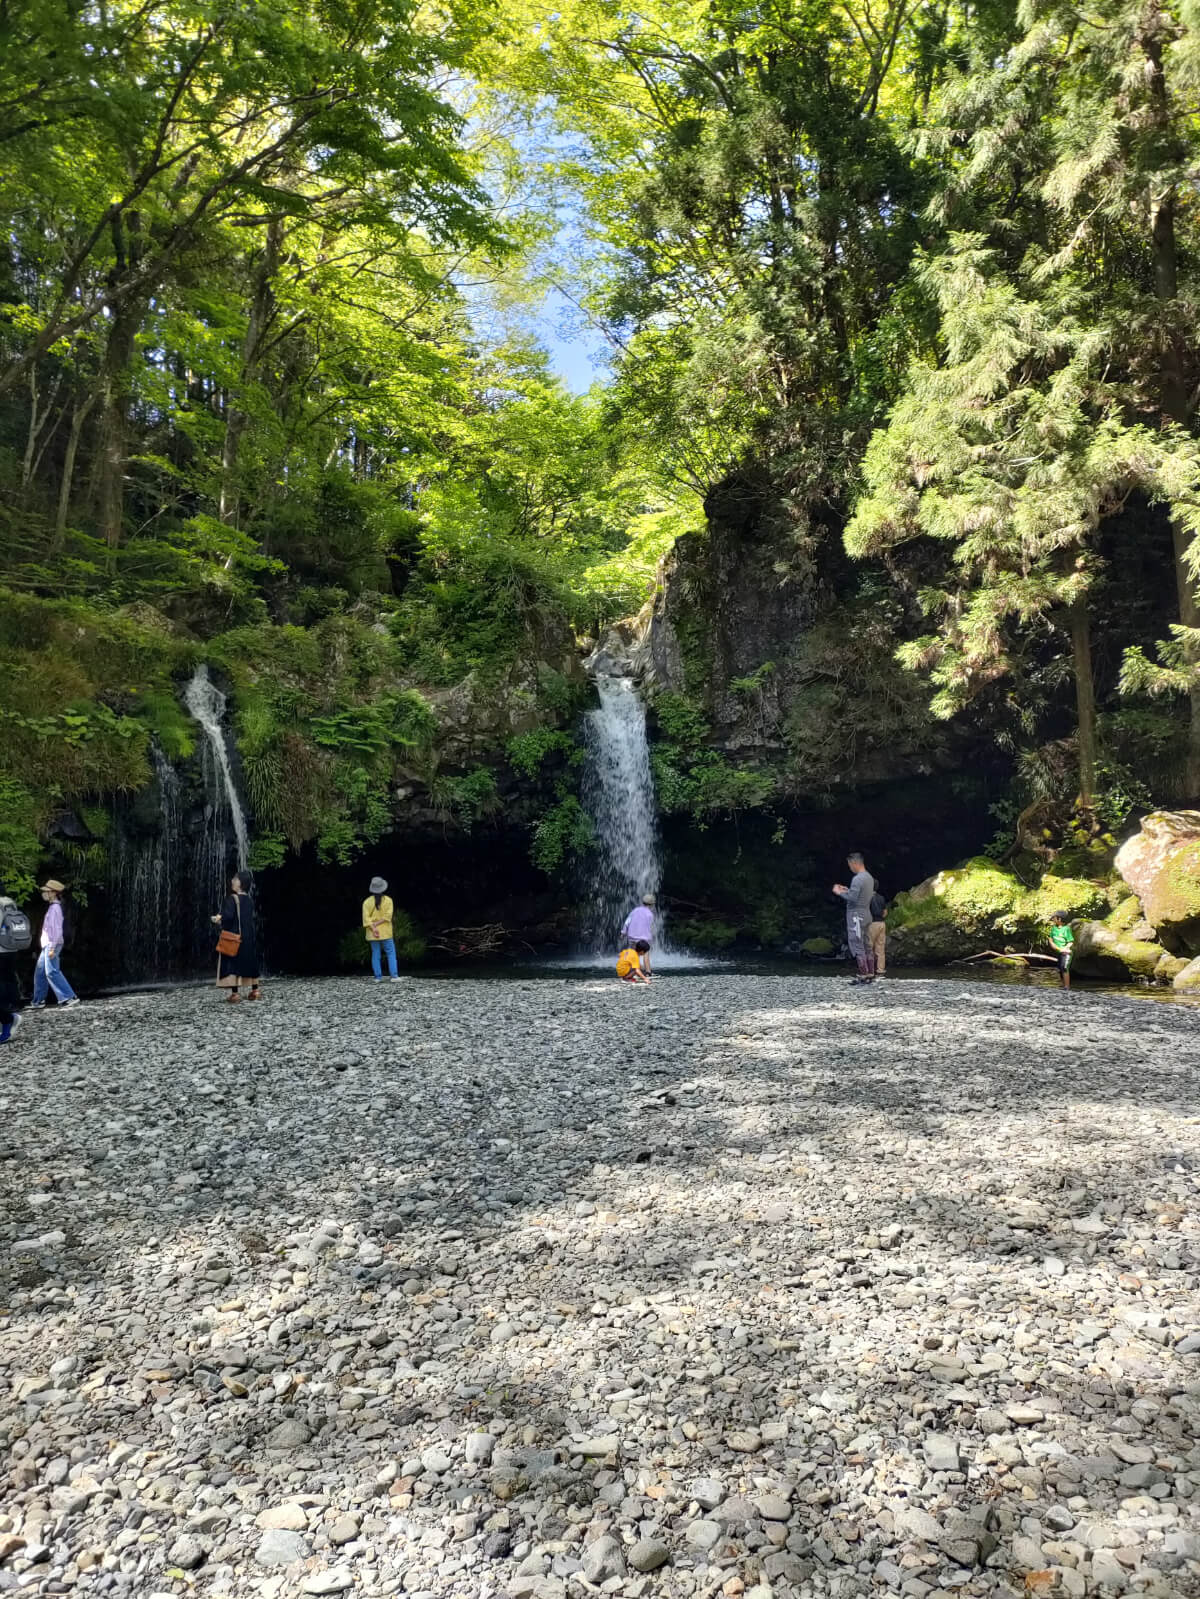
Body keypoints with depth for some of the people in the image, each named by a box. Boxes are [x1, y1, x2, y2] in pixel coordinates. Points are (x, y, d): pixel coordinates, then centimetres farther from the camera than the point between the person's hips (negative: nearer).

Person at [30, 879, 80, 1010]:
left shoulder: (54, 908, -14)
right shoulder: (52, 907, 16)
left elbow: (57, 929, -20)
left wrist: (52, 947, -24)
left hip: (52, 944, -10)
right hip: (47, 945, 10)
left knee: (52, 972, -14)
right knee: (40, 972, 14)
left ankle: (70, 998, -17)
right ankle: (38, 1002, 21)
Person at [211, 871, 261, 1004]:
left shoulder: (232, 899, -13)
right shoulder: (249, 900, 9)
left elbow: (228, 916, -25)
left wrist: (219, 919, -3)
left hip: (234, 936, -7)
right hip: (249, 936, 7)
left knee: (232, 963, -6)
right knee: (250, 962, 15)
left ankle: (235, 993, -14)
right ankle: (255, 990, 21)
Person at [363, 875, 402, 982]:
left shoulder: (367, 901, 0)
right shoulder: (388, 900, -3)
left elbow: (373, 917, -9)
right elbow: (388, 915, -12)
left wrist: (373, 928, -13)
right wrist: (377, 924, -11)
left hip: (373, 934, 2)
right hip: (386, 933, -2)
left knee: (376, 955, 6)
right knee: (391, 954, 2)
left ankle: (378, 977, 5)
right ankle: (394, 976, -6)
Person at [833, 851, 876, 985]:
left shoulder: (858, 879, -18)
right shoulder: (869, 877, 12)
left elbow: (852, 898, -23)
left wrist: (840, 892, -9)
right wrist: (847, 890, 16)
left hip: (856, 916, -9)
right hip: (866, 914, 9)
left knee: (857, 946, -5)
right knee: (865, 945, 13)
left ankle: (863, 975, -6)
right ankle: (871, 974, 15)